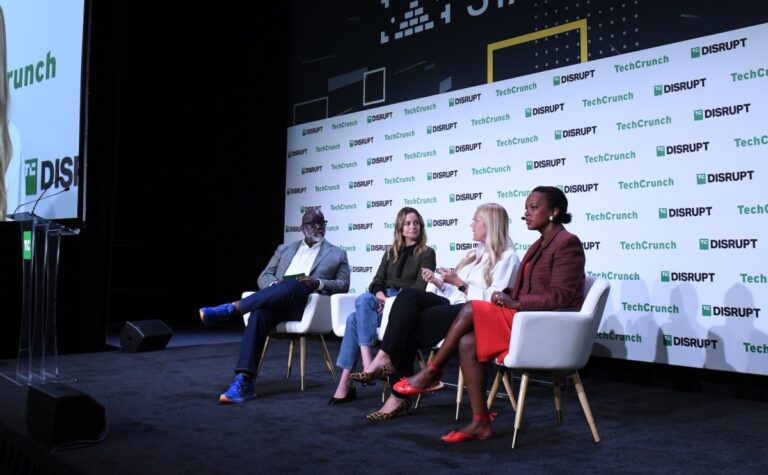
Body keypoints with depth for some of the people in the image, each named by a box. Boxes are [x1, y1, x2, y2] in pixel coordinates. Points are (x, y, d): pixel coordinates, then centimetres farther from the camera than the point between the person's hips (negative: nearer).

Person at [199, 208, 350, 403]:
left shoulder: (337, 254, 19)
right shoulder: (284, 249, 26)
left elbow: (343, 285, 10)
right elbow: (264, 277, 20)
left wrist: (318, 283, -9)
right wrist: (275, 284, -5)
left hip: (307, 304, -2)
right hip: (276, 301, 2)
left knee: (293, 286, -38)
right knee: (259, 314, -35)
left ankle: (232, 308, -35)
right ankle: (243, 382, -41)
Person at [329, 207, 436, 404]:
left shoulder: (427, 253, 7)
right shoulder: (391, 252, 23)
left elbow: (419, 287, -5)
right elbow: (377, 281, 14)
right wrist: (380, 296, -10)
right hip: (384, 300, 5)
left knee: (363, 300, -32)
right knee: (353, 319, -28)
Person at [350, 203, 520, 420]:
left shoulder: (507, 257, -1)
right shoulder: (476, 254, 26)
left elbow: (494, 300, -14)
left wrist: (459, 283, -15)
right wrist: (438, 281, 5)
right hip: (455, 305, 8)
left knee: (412, 323, -24)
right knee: (409, 295, -20)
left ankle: (400, 394, -17)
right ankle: (386, 359, -31)